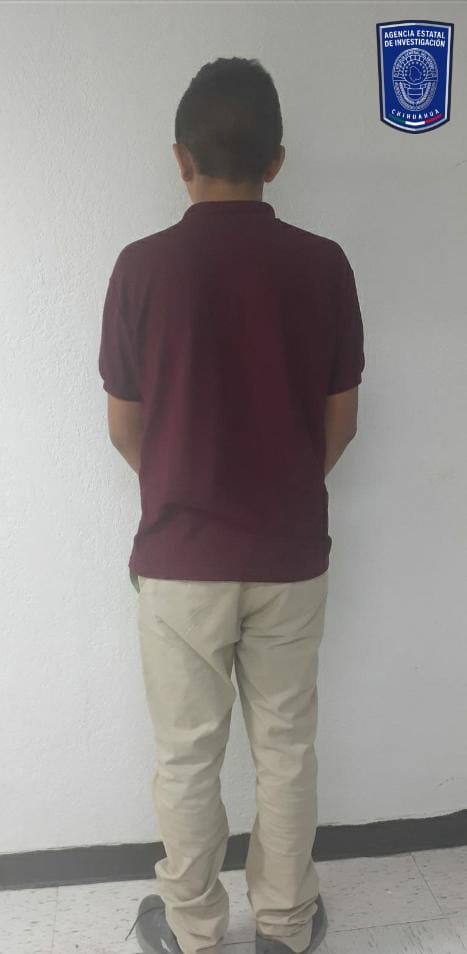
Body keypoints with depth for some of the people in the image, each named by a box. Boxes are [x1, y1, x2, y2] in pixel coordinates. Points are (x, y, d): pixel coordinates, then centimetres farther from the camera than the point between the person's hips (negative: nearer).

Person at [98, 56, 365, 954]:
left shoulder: (142, 266, -9)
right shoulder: (323, 265, -5)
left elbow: (124, 427, -2)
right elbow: (340, 423, 1)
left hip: (179, 558, -1)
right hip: (291, 555, 2)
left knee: (186, 757, 16)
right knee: (286, 747, 19)